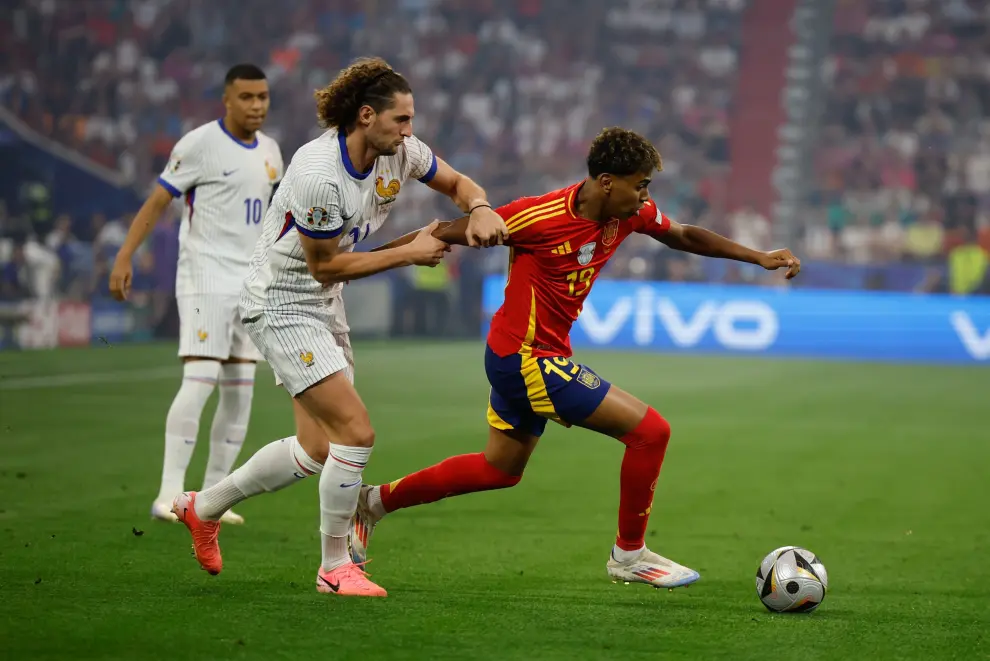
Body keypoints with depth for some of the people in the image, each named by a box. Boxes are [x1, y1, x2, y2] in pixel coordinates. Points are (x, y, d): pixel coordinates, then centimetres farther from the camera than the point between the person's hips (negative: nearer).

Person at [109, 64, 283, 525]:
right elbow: (158, 201, -10)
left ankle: (212, 499, 11)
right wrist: (124, 257, -17)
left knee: (240, 392, 5)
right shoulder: (200, 144, -8)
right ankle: (169, 495, -16)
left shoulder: (270, 153, 12)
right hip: (205, 278, -7)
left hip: (250, 285, 7)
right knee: (200, 380, -17)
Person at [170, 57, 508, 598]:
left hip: (324, 305, 9)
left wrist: (480, 210, -14)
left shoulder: (399, 150, -6)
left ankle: (204, 507, 31)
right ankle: (335, 567, 0)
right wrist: (409, 253, -17)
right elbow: (325, 266, -20)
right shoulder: (319, 175, -29)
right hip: (280, 304, -9)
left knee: (316, 449, 12)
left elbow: (457, 183, 10)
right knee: (356, 430, -15)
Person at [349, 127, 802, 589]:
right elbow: (450, 233, -15)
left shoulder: (631, 213, -3)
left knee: (500, 469, 24)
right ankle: (629, 555, 5)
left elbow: (683, 237, 16)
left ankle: (375, 501, 34)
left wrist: (759, 257, 13)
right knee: (650, 431, -11)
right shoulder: (539, 217, -24)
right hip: (527, 358, -9)